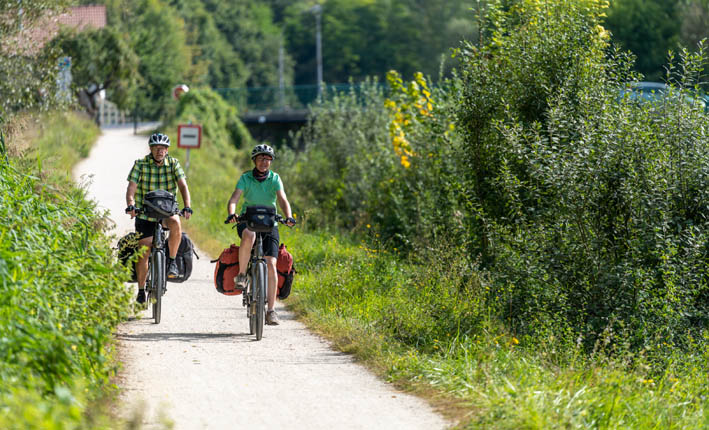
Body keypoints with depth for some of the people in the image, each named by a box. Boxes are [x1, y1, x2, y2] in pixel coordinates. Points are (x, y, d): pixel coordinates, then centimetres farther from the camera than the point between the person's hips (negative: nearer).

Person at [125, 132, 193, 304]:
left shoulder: (173, 164, -3)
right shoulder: (140, 164, -6)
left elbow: (183, 186, -12)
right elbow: (131, 188, -15)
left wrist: (187, 207, -28)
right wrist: (131, 206, -34)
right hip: (145, 214, 0)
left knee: (176, 224, -35)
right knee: (143, 253, -2)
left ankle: (172, 262, -18)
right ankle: (141, 290, 13)